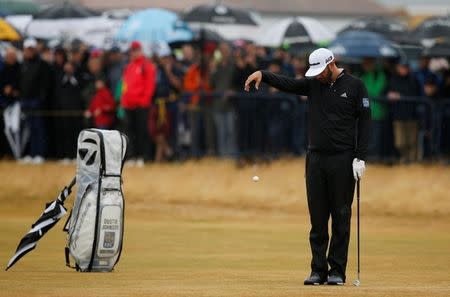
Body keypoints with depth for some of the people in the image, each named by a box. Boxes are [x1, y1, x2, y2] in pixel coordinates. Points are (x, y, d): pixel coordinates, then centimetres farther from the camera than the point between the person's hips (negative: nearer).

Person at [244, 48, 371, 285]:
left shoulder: (355, 86, -2)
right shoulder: (314, 85, 10)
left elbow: (364, 122, -4)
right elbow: (287, 84, -1)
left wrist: (360, 157, -10)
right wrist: (262, 75, -20)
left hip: (343, 160, -4)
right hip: (316, 159, 4)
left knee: (341, 217, 0)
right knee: (317, 218, 4)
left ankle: (337, 271, 4)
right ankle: (318, 270, 7)